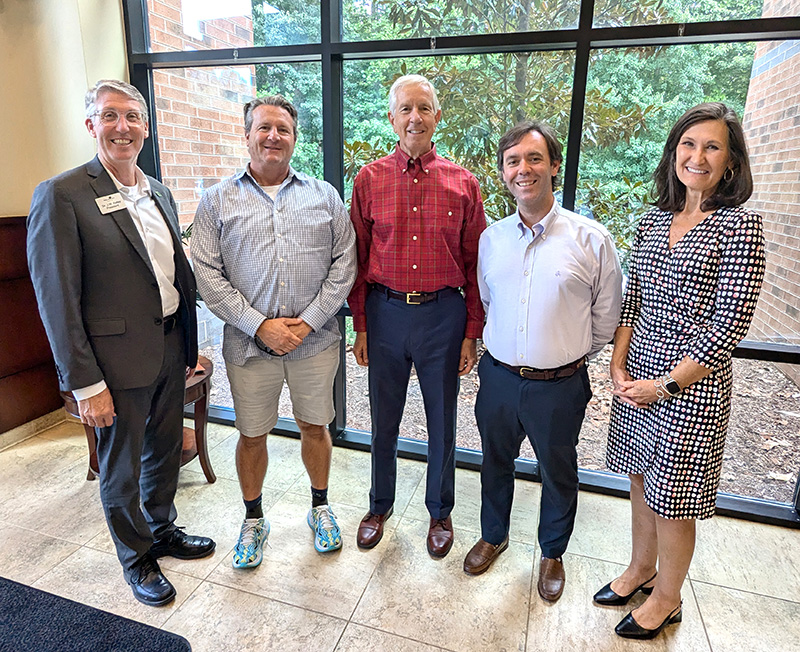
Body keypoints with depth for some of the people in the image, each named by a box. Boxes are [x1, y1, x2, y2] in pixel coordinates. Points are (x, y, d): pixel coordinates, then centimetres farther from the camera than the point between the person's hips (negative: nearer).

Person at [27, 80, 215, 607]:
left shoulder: (159, 193, 9)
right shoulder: (62, 195, -12)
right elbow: (56, 300, -14)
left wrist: (189, 345, 13)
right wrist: (85, 384, -15)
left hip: (170, 350, 6)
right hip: (118, 360, -6)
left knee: (165, 450, 22)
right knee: (121, 469, 13)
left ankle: (163, 529, 46)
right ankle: (137, 558, 36)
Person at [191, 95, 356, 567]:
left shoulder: (325, 196, 5)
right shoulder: (218, 201, 3)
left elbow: (344, 263, -1)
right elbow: (209, 275, -4)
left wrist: (309, 320, -11)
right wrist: (260, 326, -13)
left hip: (315, 339, 1)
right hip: (249, 344, 0)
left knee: (315, 425, 14)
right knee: (252, 435, 13)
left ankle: (321, 507, 38)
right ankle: (253, 520, 37)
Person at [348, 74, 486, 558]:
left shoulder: (463, 184, 1)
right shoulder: (369, 179, 2)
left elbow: (475, 264, 2)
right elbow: (357, 259, 4)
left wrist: (472, 333, -1)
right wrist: (360, 325, 2)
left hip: (443, 313, 0)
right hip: (386, 312, 1)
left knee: (442, 421, 13)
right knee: (384, 419, 14)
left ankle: (440, 512, 37)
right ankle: (380, 506, 38)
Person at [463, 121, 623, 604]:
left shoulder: (591, 239, -10)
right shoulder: (491, 238, 1)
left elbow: (606, 319, -1)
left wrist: (569, 356, 6)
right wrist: (505, 350, 12)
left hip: (559, 386, -3)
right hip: (498, 377, 3)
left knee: (559, 474, 17)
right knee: (495, 462, 21)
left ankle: (553, 553, 45)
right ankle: (494, 536, 48)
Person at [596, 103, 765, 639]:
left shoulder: (739, 225, -11)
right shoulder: (653, 221, 7)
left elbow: (730, 323, -14)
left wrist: (667, 385, -14)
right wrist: (618, 365, -1)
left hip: (692, 384, -5)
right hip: (637, 375, 6)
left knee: (672, 499, 9)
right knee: (642, 480, 20)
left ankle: (666, 600, 34)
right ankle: (641, 570, 43)